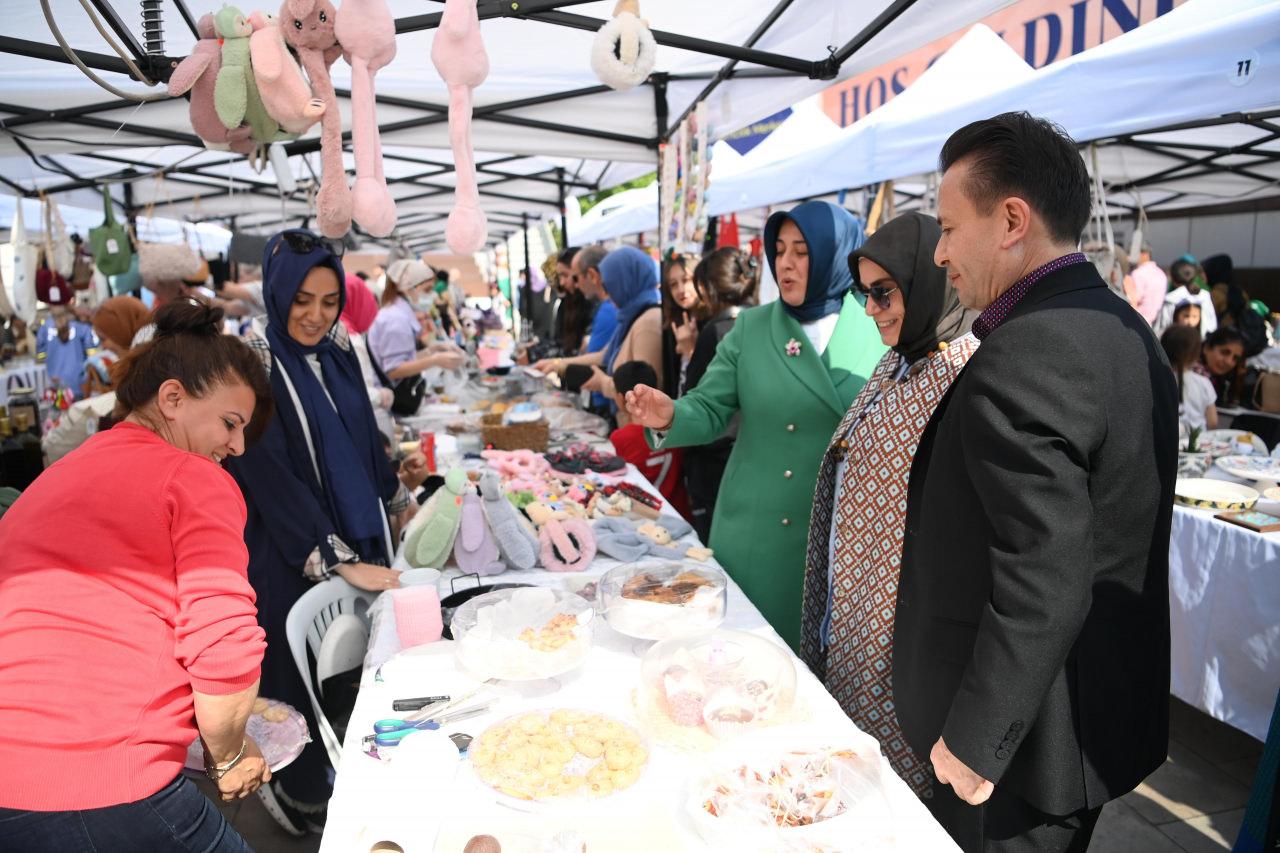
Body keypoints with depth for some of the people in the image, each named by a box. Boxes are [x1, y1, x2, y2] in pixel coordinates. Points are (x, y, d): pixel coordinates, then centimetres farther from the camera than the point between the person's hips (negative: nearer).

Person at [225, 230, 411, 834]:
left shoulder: (337, 348, 3)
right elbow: (272, 477, -21)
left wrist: (397, 501, 22)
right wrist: (340, 560, -25)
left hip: (358, 533, 6)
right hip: (289, 553, -6)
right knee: (301, 670, 9)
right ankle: (299, 793, 33)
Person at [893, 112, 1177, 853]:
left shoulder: (1024, 357, -27)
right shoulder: (1126, 332, 5)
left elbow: (1042, 587, -29)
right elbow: (1111, 541, 11)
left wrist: (972, 741, -19)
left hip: (1031, 738, -9)